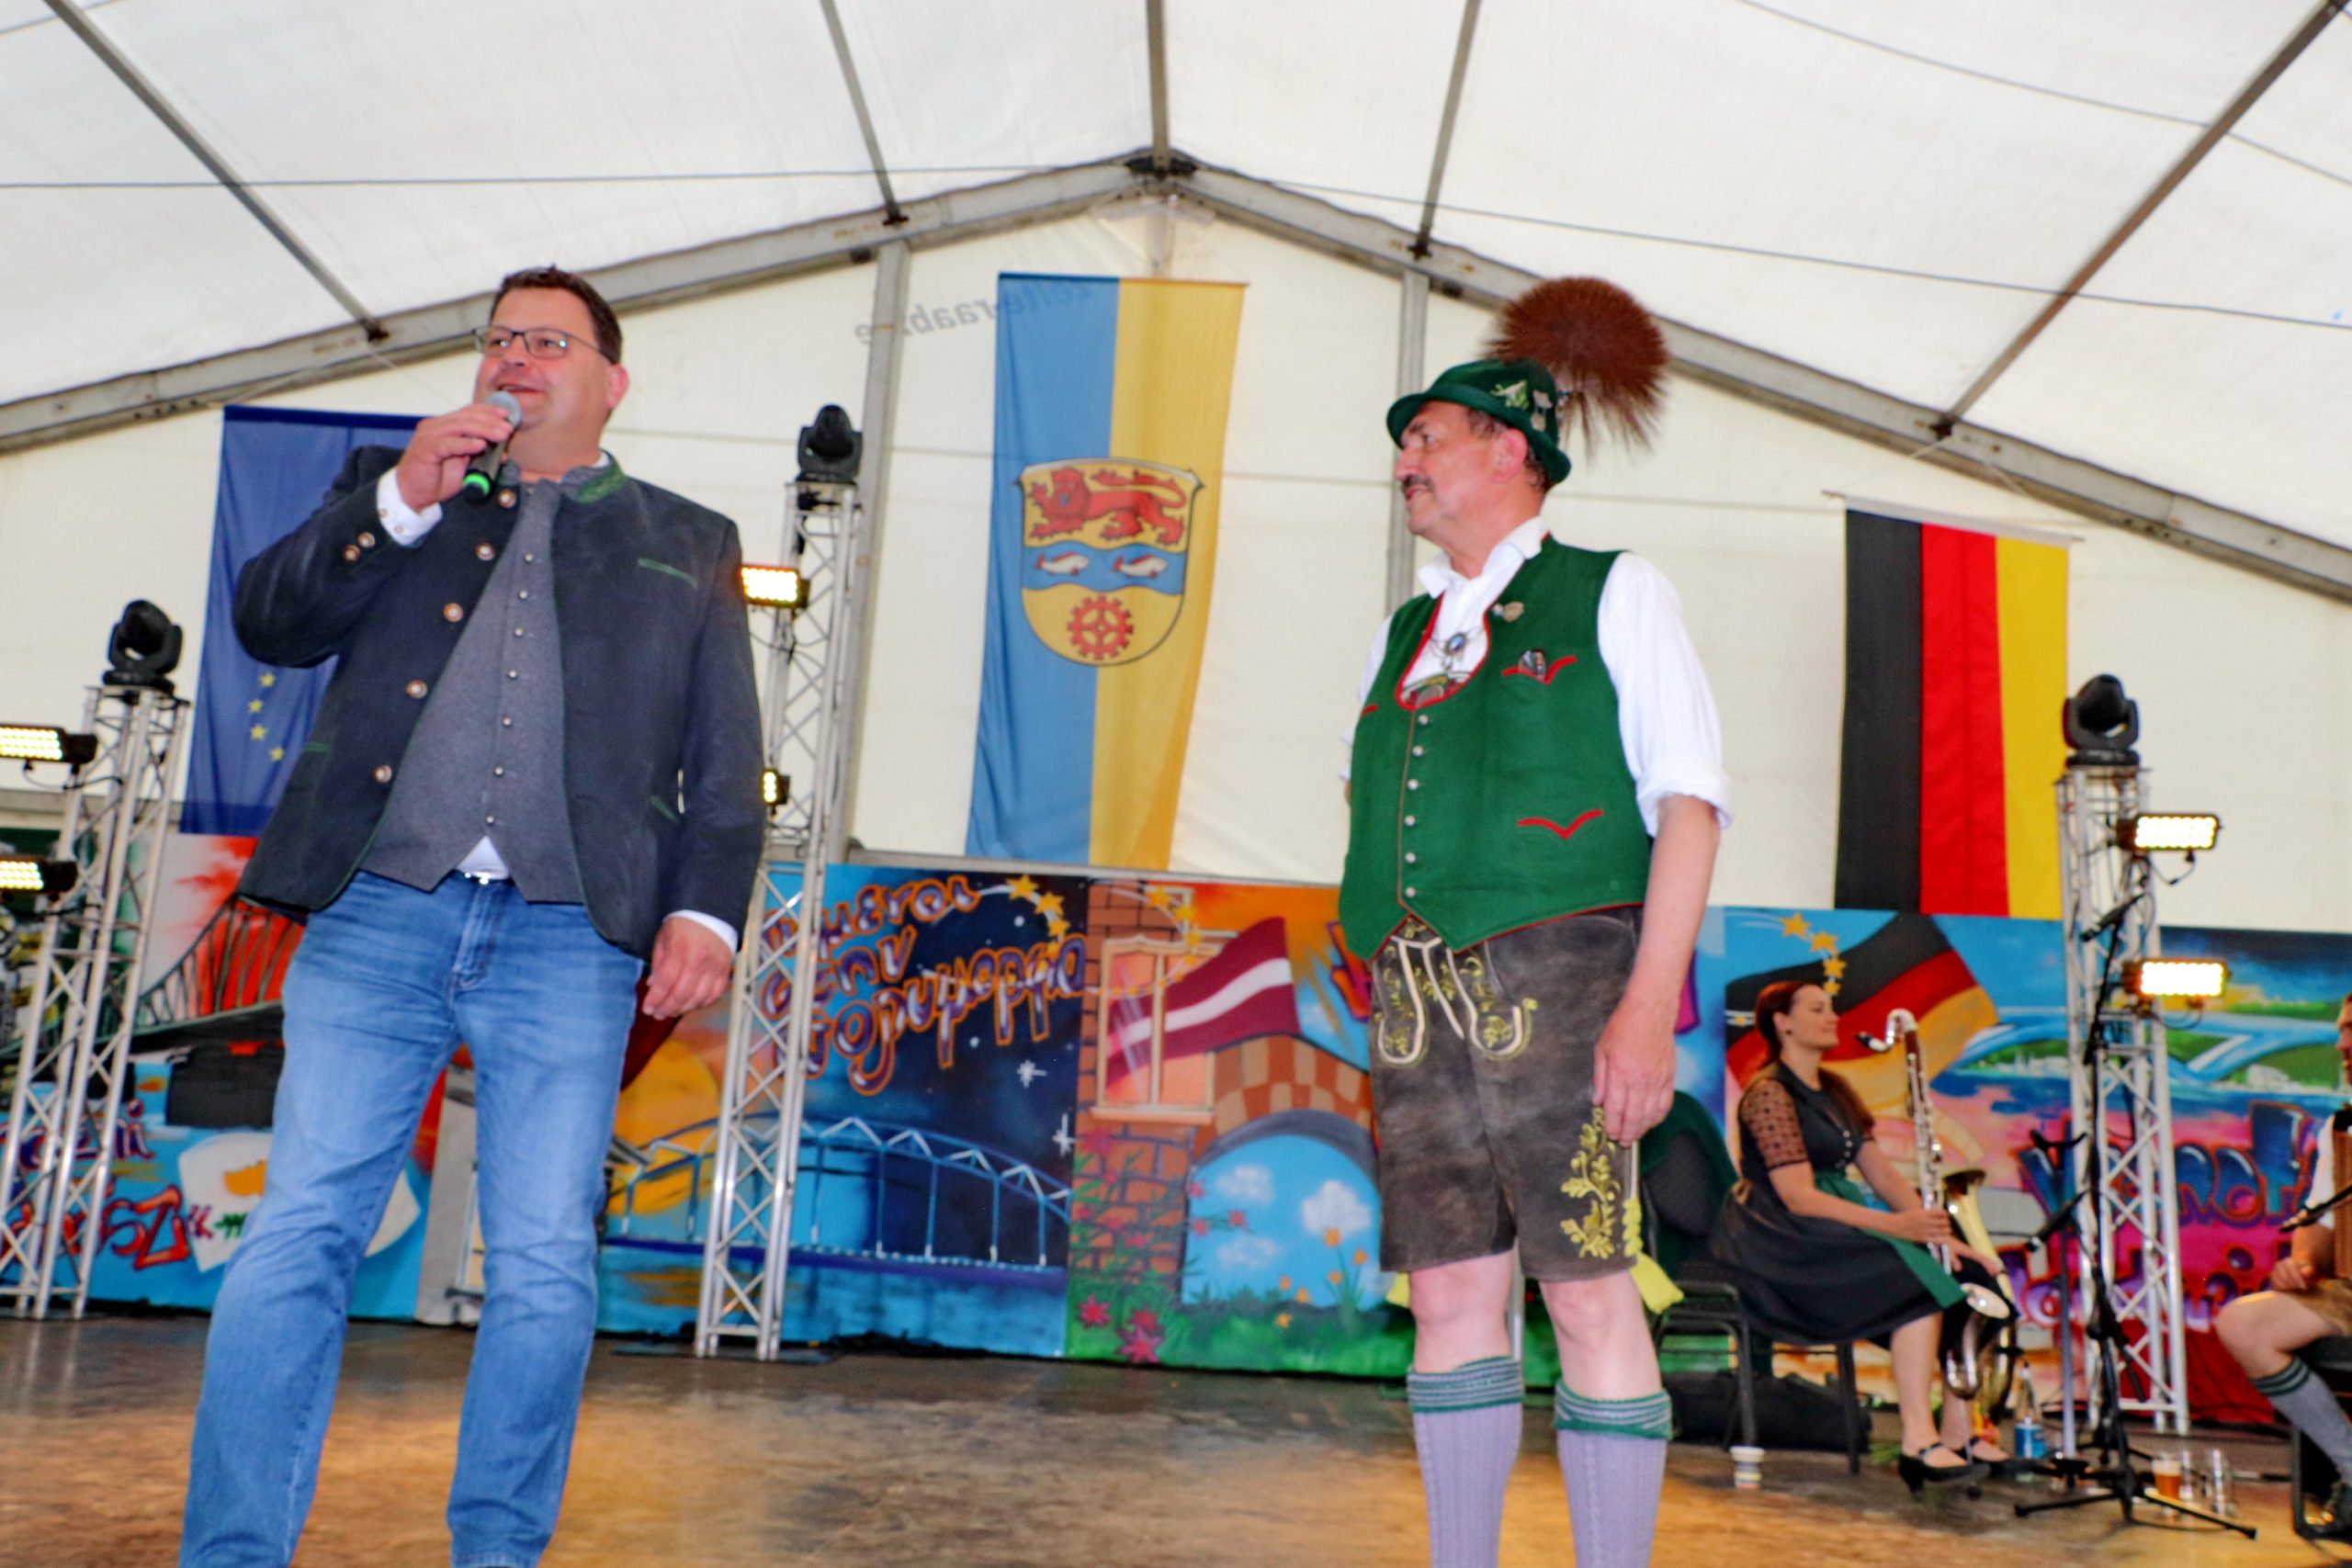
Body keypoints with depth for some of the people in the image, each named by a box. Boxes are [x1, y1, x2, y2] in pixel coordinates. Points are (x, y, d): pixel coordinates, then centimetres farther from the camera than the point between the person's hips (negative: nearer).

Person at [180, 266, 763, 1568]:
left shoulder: (687, 544, 17)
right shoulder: (391, 486, 22)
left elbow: (723, 759, 11)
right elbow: (268, 619, 8)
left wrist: (706, 908, -3)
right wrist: (402, 500, -4)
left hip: (570, 939, -1)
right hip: (378, 918, 1)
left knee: (546, 1265, -2)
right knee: (298, 1237, -2)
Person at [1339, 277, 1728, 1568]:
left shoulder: (1611, 594, 5)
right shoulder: (1404, 634, 22)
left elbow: (1689, 802, -4)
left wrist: (1650, 1005, -16)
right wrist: (1384, 993, 11)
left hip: (1554, 978, -5)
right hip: (1414, 1000, 5)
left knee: (1587, 1290, -5)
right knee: (1451, 1291, 6)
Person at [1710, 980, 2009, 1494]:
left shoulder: (1836, 1092, 16)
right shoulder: (1769, 1093, -12)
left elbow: (1882, 1172, 11)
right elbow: (1798, 1197, -20)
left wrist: (1938, 1231, -5)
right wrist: (1895, 1225, -28)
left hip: (1838, 1233, 9)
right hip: (1781, 1245, -9)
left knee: (1966, 1276, -10)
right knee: (1920, 1280, -27)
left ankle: (1959, 1434, -8)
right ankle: (1919, 1442, -26)